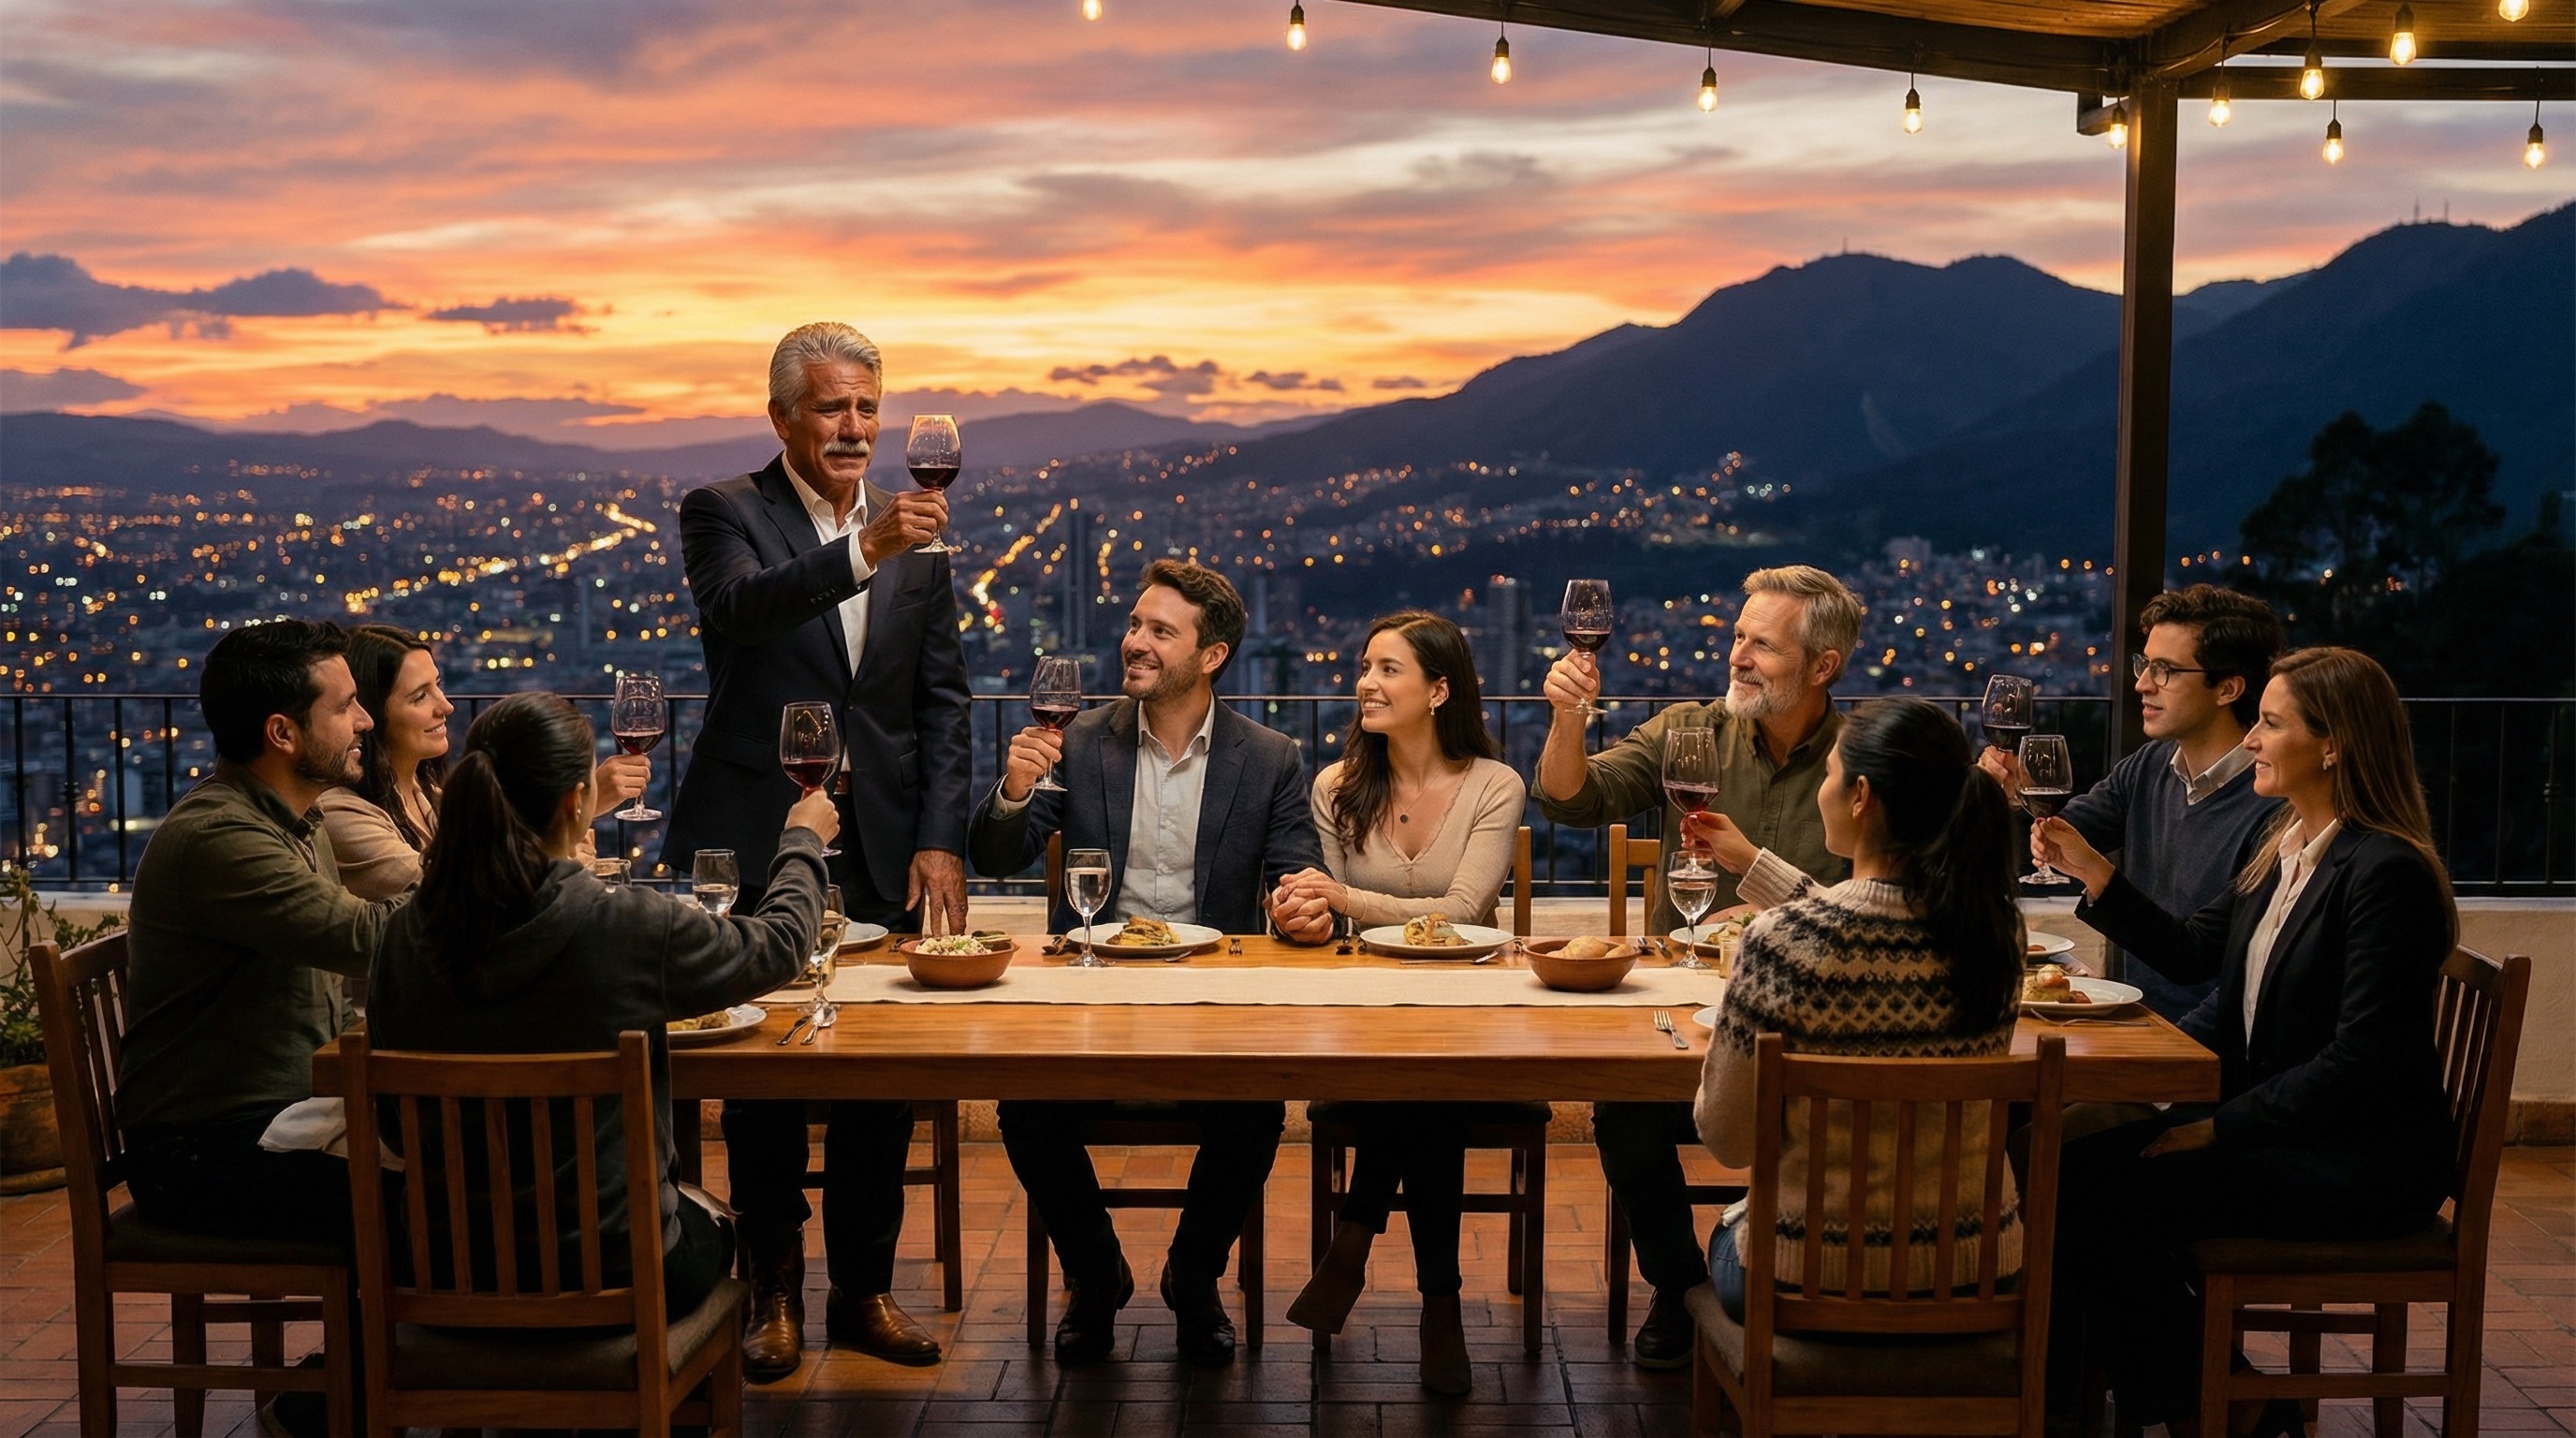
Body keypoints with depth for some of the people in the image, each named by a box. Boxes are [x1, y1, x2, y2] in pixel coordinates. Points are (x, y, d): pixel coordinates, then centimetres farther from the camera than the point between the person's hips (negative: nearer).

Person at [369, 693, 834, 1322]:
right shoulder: (630, 926, -22)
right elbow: (778, 944, -3)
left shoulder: (410, 934, -11)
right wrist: (804, 839, 17)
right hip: (610, 1273, -4)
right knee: (712, 1227, 32)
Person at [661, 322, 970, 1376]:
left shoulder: (915, 531, 8)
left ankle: (865, 1289, 20)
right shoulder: (725, 512, -3)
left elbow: (942, 699, 8)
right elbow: (738, 606, -25)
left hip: (882, 853, 3)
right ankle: (775, 1291, 19)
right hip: (757, 844, -3)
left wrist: (940, 841, -1)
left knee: (885, 1074, 7)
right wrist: (862, 551, -40)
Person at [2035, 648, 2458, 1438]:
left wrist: (2218, 1128, -19)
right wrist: (2095, 873, 4)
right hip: (2269, 1121, 9)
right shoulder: (2281, 841, 9)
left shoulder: (2385, 871, -19)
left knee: (2108, 1192, -20)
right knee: (2062, 1163, -8)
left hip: (2360, 1160, -9)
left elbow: (2360, 1057, -22)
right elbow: (2191, 951, 16)